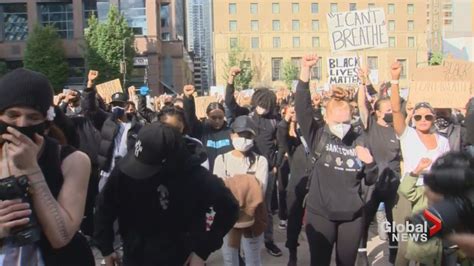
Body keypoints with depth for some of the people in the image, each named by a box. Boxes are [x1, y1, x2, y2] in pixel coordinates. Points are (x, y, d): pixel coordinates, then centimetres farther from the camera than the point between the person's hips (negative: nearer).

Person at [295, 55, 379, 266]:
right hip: (320, 214, -2)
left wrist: (369, 163, -12)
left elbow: (371, 180, 9)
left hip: (352, 216, 3)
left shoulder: (358, 142, 3)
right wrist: (305, 71, -27)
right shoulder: (318, 137, -5)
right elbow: (302, 108, -18)